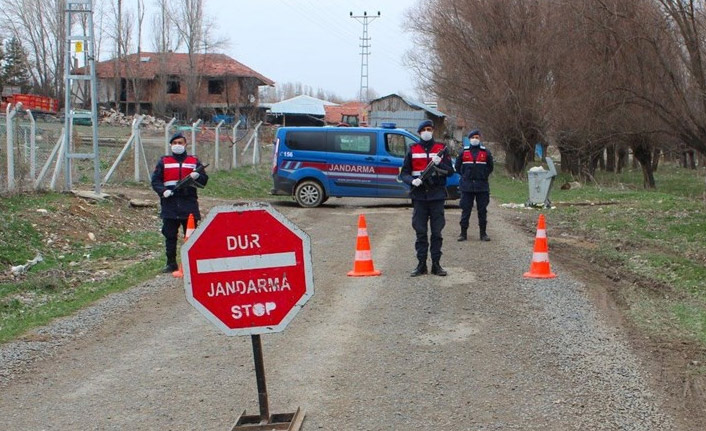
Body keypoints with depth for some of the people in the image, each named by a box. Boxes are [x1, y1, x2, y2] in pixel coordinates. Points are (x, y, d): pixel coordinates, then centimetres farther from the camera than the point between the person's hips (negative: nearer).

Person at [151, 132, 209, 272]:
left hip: (189, 204, 0)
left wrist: (197, 176, -13)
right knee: (170, 236, 2)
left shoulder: (194, 161, 12)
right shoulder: (163, 162, 11)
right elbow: (155, 180, 6)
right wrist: (163, 191, -13)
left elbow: (204, 180, 10)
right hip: (170, 204, 0)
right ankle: (171, 263, 10)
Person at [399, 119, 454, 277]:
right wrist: (412, 180, -13)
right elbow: (404, 173, 7)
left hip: (437, 196, 0)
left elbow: (450, 171, 3)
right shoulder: (413, 150, 9)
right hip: (419, 196, 0)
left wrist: (439, 163, -16)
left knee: (437, 232, 1)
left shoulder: (441, 149, 8)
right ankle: (421, 264, 7)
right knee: (420, 232, 1)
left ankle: (436, 264, 7)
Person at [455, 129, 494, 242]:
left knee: (482, 210, 3)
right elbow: (457, 167, 13)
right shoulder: (463, 152, 5)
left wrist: (483, 175, 6)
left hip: (482, 186, 0)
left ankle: (483, 233, 10)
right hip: (467, 187, 0)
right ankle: (463, 233, 8)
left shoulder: (486, 152, 5)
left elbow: (490, 167, 14)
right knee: (465, 210, 1)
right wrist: (465, 176, 8)